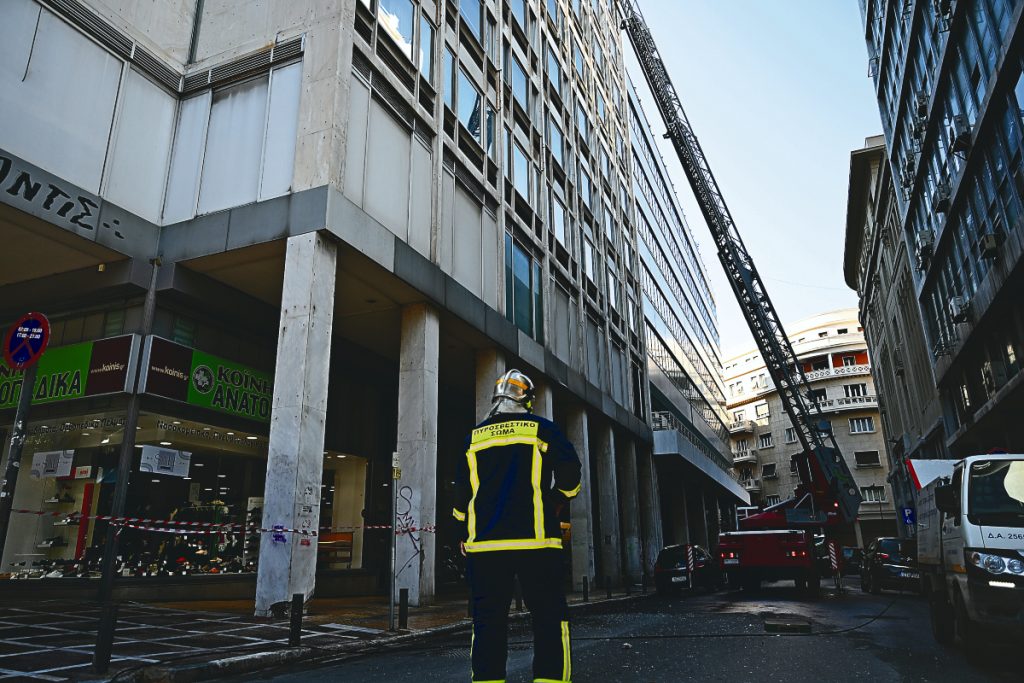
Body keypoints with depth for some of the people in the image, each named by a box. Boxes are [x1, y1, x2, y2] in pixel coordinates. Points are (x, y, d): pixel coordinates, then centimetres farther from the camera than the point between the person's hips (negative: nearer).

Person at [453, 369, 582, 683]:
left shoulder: (474, 437, 11)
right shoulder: (542, 429, 2)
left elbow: (462, 492, 13)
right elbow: (569, 472, -3)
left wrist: (465, 528, 26)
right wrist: (559, 500, 16)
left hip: (484, 543, 3)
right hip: (534, 540, -3)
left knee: (488, 621, 8)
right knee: (549, 617, 4)